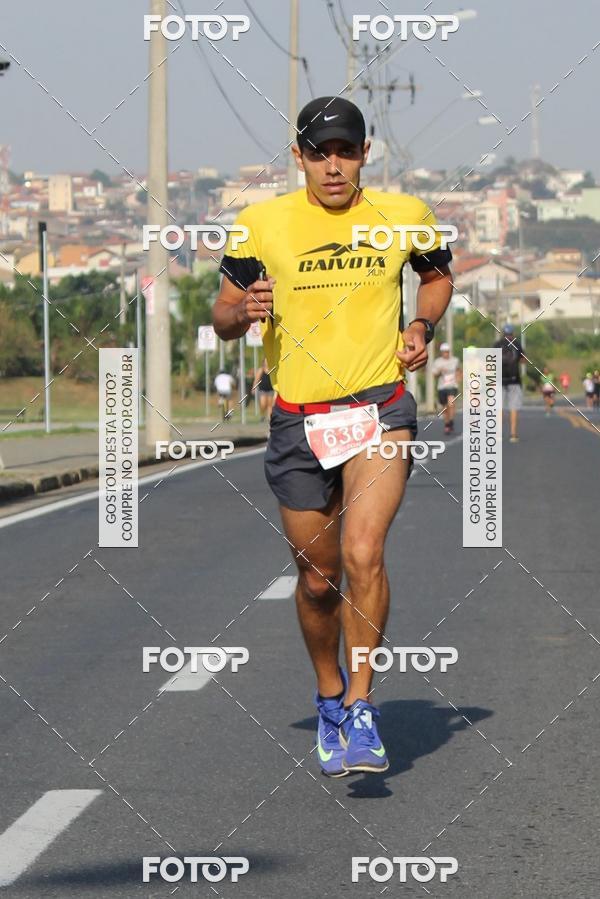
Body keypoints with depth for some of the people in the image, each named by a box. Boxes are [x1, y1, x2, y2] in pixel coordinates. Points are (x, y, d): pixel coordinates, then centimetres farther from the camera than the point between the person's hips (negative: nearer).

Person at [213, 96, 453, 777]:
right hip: (297, 420, 1)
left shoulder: (405, 216, 3)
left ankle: (359, 708, -12)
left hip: (380, 409, -1)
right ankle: (329, 701, 33)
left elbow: (437, 275, 23)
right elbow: (222, 315, 8)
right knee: (317, 578, 9)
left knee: (362, 553, -22)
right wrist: (243, 311, -16)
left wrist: (422, 325, 3)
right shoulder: (261, 223, 0)